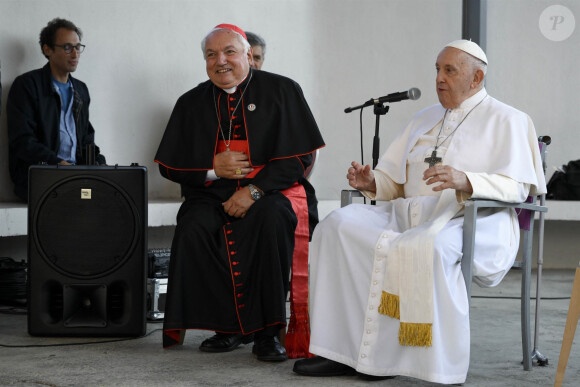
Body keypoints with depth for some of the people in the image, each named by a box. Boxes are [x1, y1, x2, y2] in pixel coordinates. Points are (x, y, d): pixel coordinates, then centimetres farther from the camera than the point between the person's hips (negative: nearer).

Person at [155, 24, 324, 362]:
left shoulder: (282, 91, 3)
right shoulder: (191, 103, 12)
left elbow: (301, 156, -4)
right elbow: (170, 165, 12)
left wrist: (254, 189, -15)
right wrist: (213, 168, -7)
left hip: (271, 192, -2)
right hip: (212, 195, 3)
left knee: (271, 219, -36)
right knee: (193, 229, -29)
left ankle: (268, 331, -26)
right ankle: (231, 327, -17)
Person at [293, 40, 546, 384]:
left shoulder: (505, 120, 6)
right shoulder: (426, 119, 26)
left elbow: (516, 186, -9)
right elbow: (394, 179, 26)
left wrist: (465, 181, -27)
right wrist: (370, 183, 1)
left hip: (470, 222, -6)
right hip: (410, 214, 6)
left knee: (430, 246, -41)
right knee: (339, 224, -18)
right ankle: (343, 351, -25)